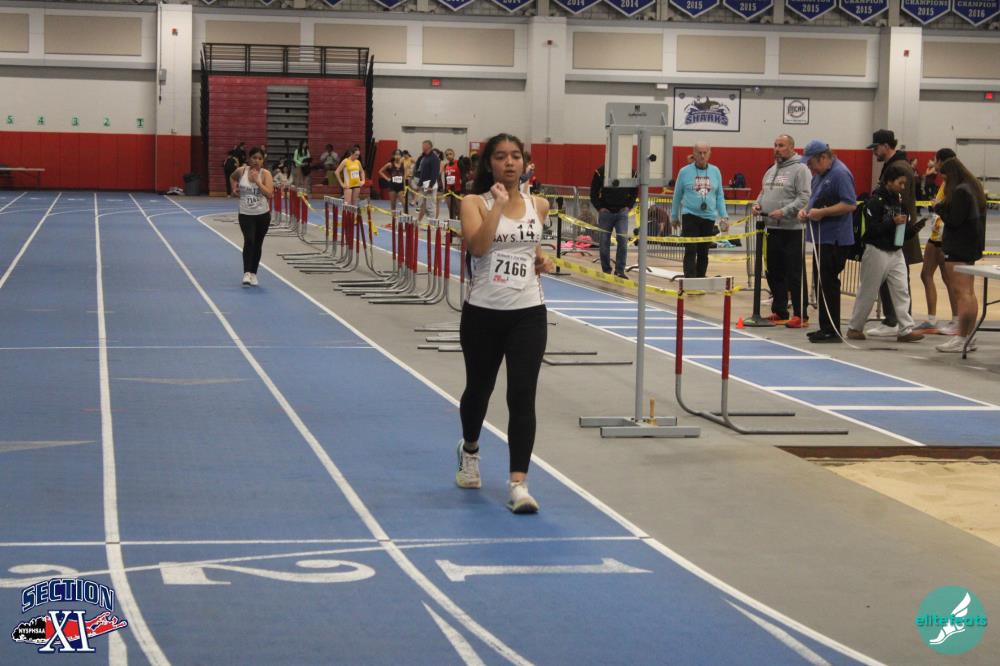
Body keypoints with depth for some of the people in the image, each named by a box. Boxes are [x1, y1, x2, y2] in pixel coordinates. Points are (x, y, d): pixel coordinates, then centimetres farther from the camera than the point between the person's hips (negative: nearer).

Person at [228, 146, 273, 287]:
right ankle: (247, 273, -25)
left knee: (257, 244, 11)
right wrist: (234, 187, 6)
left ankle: (253, 274, 25)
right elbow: (232, 177, 22)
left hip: (262, 215, 1)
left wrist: (257, 181, -24)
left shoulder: (265, 174, -8)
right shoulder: (241, 171, -3)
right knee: (249, 241, -20)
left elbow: (269, 194, -20)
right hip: (246, 214, -1)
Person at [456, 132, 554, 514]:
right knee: (479, 387, 17)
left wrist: (541, 261, 7)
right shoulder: (474, 203, -5)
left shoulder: (538, 206, 6)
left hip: (528, 313, 1)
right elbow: (478, 246, -23)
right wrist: (498, 204, -23)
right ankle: (470, 449, 47)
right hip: (482, 312, -1)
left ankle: (518, 483, -9)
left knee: (522, 397, -9)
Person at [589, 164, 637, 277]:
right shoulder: (600, 172, -4)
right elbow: (593, 193, 2)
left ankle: (620, 271, -5)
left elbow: (634, 192, 14)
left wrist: (628, 206, 3)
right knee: (604, 242, 4)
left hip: (622, 212, 1)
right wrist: (600, 208, -7)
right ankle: (606, 271, 16)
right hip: (605, 212, -1)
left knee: (623, 240, -11)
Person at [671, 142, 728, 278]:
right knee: (690, 252, -11)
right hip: (690, 216, -3)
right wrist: (674, 216, 14)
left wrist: (724, 215, 5)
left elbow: (719, 196, 13)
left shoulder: (715, 171, 8)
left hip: (709, 217, 3)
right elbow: (677, 195, 10)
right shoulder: (685, 172, 1)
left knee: (703, 253, 9)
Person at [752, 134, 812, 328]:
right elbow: (764, 193, 26)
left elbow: (805, 198, -16)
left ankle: (800, 315, -3)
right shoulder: (771, 171, 18)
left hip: (792, 230, -8)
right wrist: (758, 204, 5)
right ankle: (779, 311, 21)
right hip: (772, 228, 8)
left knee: (794, 274, -7)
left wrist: (784, 211, -23)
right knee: (774, 273, 12)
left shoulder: (800, 169, -8)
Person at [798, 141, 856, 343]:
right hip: (822, 237, 10)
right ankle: (826, 327, 21)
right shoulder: (819, 174, 16)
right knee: (821, 282, 14)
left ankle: (831, 330, -3)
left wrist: (822, 212, -22)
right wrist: (806, 210, 8)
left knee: (827, 283, -8)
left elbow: (850, 205, -22)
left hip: (835, 239, -10)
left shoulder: (840, 173, -15)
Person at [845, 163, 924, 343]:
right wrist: (893, 222, -24)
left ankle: (905, 330, 0)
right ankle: (854, 328, 16)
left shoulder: (899, 200, 9)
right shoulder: (875, 200, -14)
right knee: (868, 292, 3)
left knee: (902, 291, 0)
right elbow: (871, 228, -19)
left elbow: (905, 226, 16)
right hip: (877, 251, -7)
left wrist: (910, 228, -5)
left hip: (896, 251, 7)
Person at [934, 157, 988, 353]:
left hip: (958, 248, -10)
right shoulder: (973, 188, 14)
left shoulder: (960, 192, -16)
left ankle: (962, 339, -11)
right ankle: (969, 337, 16)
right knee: (968, 293, 13)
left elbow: (954, 220, -18)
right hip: (970, 247, 10)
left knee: (961, 292, -10)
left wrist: (939, 208, -3)